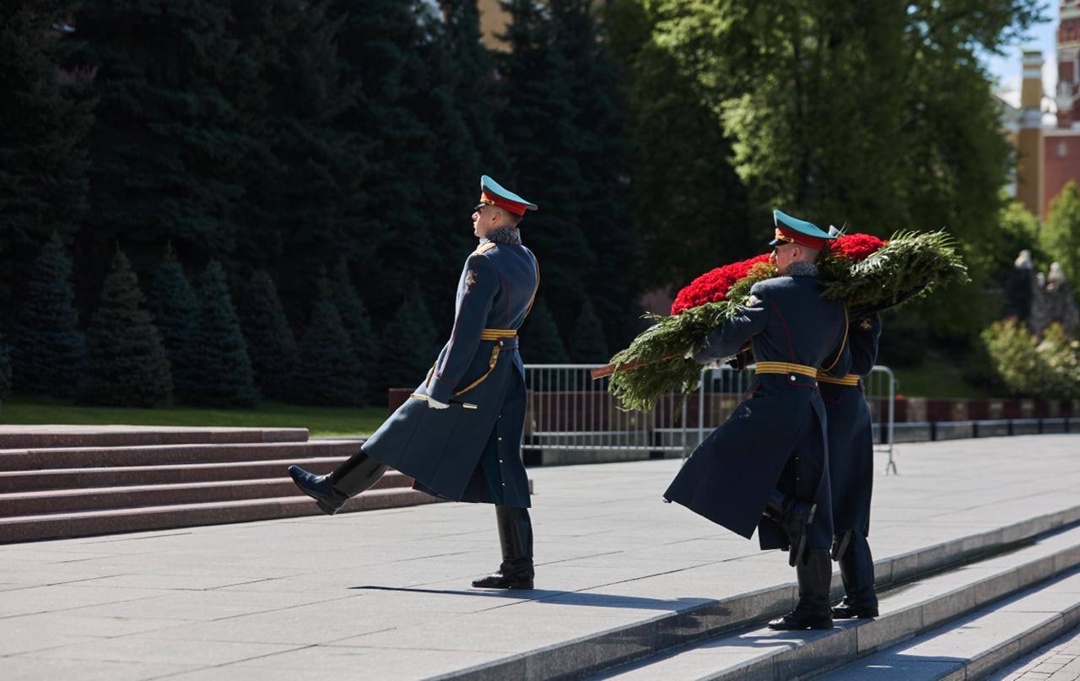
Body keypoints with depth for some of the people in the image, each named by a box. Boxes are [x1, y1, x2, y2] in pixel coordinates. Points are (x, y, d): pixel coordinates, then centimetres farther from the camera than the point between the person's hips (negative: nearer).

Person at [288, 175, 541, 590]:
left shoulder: (483, 264, -16)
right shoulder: (526, 260, 10)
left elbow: (466, 332, -20)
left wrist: (440, 389, -18)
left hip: (473, 370, -8)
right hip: (508, 376, 8)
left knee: (401, 436, 7)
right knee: (502, 472, 5)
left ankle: (335, 490, 21)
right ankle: (518, 569, 1)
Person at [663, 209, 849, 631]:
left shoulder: (771, 292, -4)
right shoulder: (833, 303, 16)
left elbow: (726, 340, -5)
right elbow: (838, 366, 20)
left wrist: (700, 354, 13)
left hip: (773, 401, -7)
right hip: (812, 406, 7)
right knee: (808, 511, 7)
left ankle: (787, 512, -13)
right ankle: (814, 608, 5)